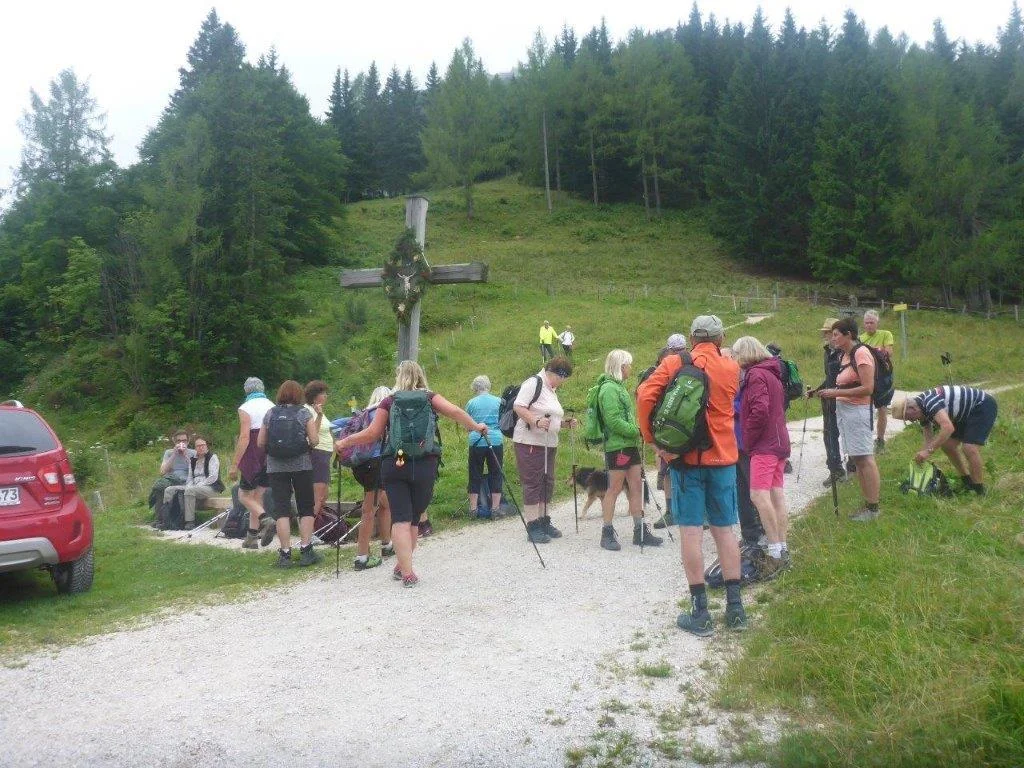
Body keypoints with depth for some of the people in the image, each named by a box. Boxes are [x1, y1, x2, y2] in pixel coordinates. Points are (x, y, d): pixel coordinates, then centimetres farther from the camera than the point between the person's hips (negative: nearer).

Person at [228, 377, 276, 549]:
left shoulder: (245, 408, -8)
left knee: (244, 495, 7)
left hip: (253, 457, -6)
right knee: (257, 495, 13)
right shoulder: (273, 407, 9)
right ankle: (251, 538, 14)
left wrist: (234, 465, -13)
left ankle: (265, 519, -18)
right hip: (272, 458, 6)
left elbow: (244, 437, -15)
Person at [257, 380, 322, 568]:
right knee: (306, 509, 9)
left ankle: (285, 553, 0)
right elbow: (314, 440, -5)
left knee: (281, 509, 3)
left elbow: (260, 443, 6)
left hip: (276, 467, 2)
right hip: (301, 466, -2)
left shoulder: (270, 414, 6)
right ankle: (305, 551, 6)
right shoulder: (304, 413, -1)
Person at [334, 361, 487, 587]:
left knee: (400, 519, -2)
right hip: (425, 465, 1)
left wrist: (345, 442, 16)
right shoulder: (429, 397, 7)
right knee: (414, 517, 14)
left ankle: (407, 572, -10)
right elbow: (455, 412, -6)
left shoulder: (389, 401, 6)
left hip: (394, 464, -1)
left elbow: (372, 433, 3)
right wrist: (476, 427, 10)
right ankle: (402, 566, 23)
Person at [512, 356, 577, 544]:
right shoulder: (534, 383, -9)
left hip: (549, 444, 9)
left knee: (547, 483, 13)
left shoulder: (552, 390, 19)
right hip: (529, 442, -9)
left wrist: (566, 424, 11)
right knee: (532, 484, -6)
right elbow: (518, 406, -18)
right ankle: (533, 528, -3)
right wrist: (536, 421, -28)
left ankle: (544, 522, 23)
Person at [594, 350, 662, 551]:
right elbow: (613, 421, -21)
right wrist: (637, 431, -18)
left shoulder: (619, 387, 18)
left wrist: (637, 432, 12)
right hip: (617, 446, -10)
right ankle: (607, 533, 6)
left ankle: (640, 530, 17)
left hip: (629, 444, 10)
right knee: (614, 488, -2)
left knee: (636, 487, 10)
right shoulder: (609, 389, -14)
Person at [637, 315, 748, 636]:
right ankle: (735, 607, 14)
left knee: (691, 531, 0)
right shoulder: (731, 369, 4)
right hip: (722, 456, 3)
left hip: (686, 456, -2)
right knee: (724, 529, 12)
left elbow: (645, 397, -15)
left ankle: (700, 613, 3)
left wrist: (654, 440, -8)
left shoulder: (674, 364, -3)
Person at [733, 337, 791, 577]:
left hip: (764, 445, -10)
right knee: (777, 494, 9)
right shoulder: (772, 373, 19)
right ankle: (782, 549, 12)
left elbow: (759, 411, -22)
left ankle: (774, 551, -16)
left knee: (759, 494, -14)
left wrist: (747, 440, -12)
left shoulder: (756, 374, -11)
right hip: (779, 442, 10)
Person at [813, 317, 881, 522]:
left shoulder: (861, 353, -13)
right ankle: (866, 503, 20)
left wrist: (836, 393, -19)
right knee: (856, 458, 12)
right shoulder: (845, 355, 13)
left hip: (858, 410, -9)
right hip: (843, 409, 9)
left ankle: (873, 507, 1)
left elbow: (867, 388, -18)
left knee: (865, 458, -5)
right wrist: (829, 392, 0)